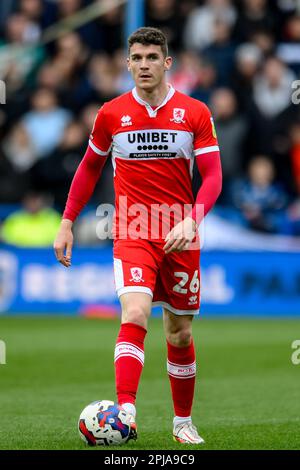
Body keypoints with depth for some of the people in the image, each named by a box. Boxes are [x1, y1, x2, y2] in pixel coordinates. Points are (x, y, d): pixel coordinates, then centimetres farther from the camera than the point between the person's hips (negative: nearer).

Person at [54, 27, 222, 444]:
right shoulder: (111, 114, 3)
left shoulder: (195, 113, 0)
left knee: (180, 334, 10)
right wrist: (67, 223, 15)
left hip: (180, 237, 1)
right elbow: (89, 168, 17)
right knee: (135, 314, -24)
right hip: (132, 234, -1)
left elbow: (212, 177, -4)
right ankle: (125, 412, -31)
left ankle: (183, 422, 27)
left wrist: (191, 221, -20)